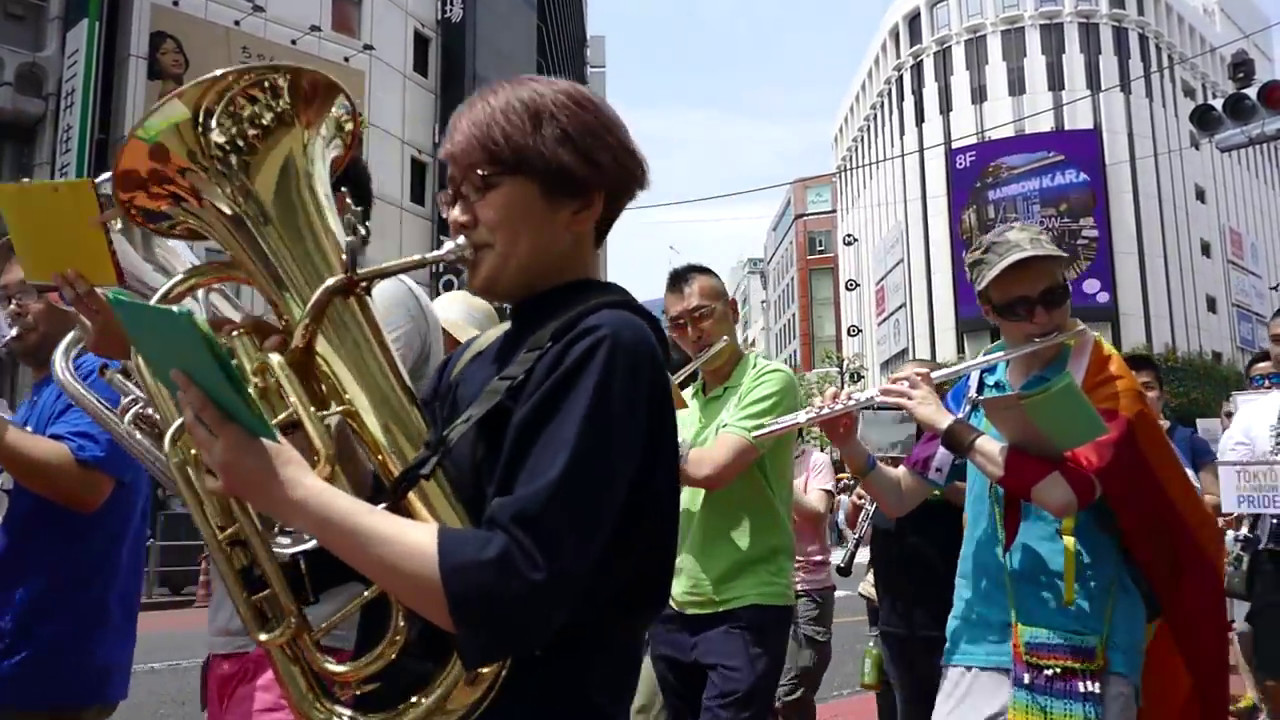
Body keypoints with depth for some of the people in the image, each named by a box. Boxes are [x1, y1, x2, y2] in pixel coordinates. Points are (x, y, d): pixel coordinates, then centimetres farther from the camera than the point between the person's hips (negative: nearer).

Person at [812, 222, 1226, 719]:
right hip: (981, 641, 4)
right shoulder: (974, 389, 5)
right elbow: (900, 499, 8)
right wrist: (850, 446, -9)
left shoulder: (1105, 382, -7)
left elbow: (1064, 493, -24)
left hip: (1083, 649, -3)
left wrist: (948, 425, -21)